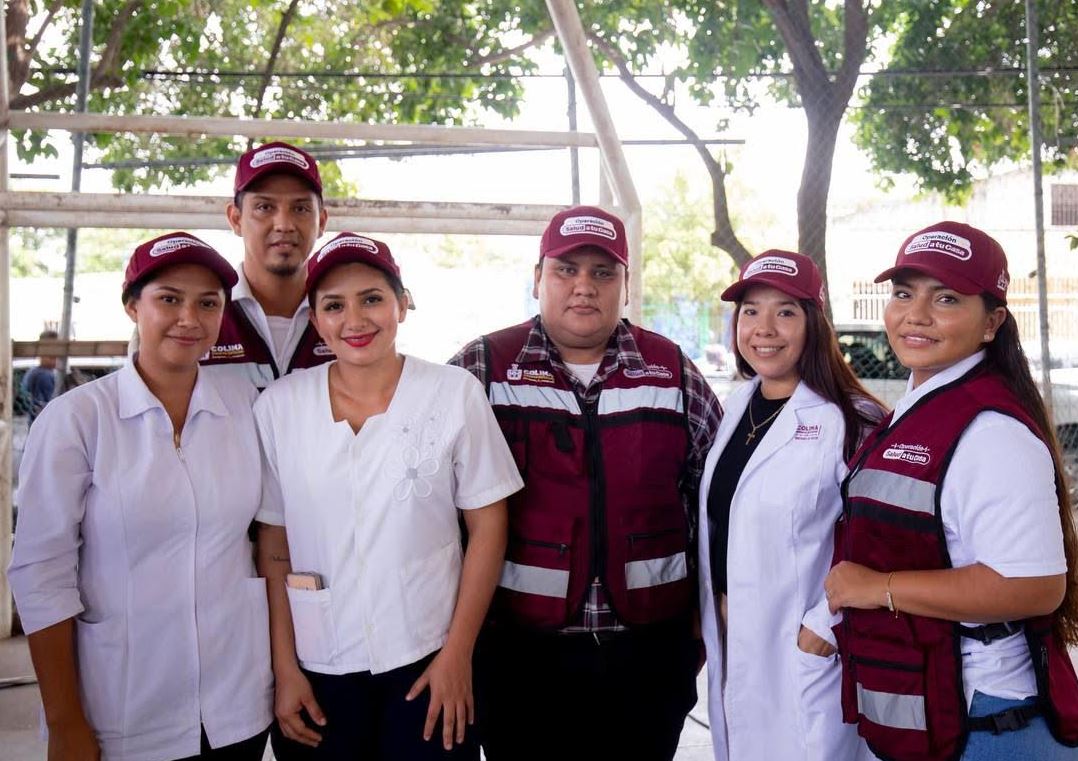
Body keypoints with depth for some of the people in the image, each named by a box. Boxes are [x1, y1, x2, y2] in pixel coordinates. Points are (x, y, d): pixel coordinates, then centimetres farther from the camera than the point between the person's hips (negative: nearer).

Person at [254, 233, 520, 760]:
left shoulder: (455, 393, -7)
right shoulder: (278, 406, -2)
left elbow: (488, 526, -3)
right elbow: (273, 547, 2)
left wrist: (458, 654, -5)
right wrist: (284, 669, 1)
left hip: (428, 662, -1)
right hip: (318, 670, 2)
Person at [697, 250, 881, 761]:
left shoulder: (850, 421, -16)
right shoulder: (739, 405, 7)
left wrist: (824, 629, -17)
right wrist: (713, 608, 11)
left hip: (804, 650, -7)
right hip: (731, 640, 7)